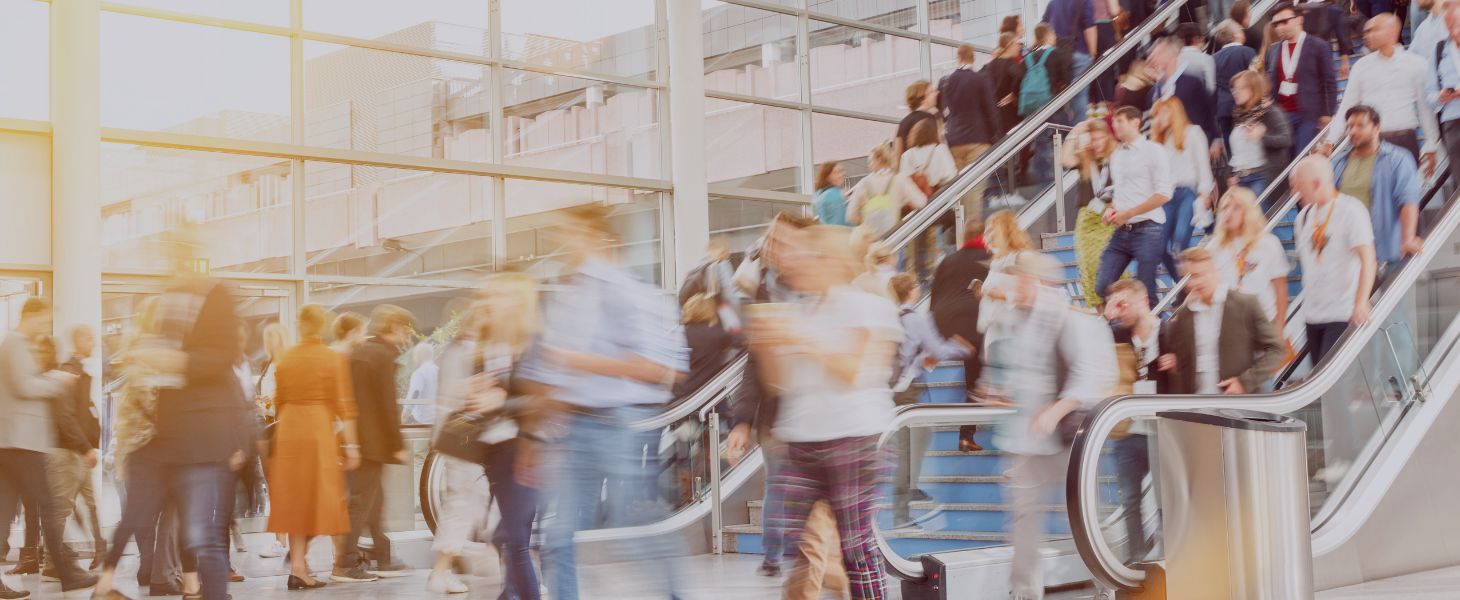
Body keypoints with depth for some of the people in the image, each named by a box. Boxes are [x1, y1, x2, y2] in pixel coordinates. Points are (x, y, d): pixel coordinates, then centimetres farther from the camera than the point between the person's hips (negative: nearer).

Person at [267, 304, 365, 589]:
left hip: (288, 433, 4)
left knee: (295, 499, 10)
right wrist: (351, 444, -6)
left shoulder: (284, 360, 7)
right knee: (318, 498, 5)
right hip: (320, 432, -4)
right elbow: (344, 405, -8)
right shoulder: (334, 359, -6)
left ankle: (297, 563, 9)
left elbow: (279, 402, 11)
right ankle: (299, 563, 6)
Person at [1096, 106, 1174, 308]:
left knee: (1145, 292, -2)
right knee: (1102, 285, 0)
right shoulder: (1116, 155, 15)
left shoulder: (1153, 150, -6)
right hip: (1121, 231, 7)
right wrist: (1111, 209, 2)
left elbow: (1164, 194, -12)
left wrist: (1127, 214, -14)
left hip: (1147, 229, -7)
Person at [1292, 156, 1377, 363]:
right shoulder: (1304, 216, 11)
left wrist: (1361, 303, -28)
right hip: (1312, 315, 7)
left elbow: (1368, 260, -18)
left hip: (1343, 315, -7)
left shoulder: (1351, 210, -11)